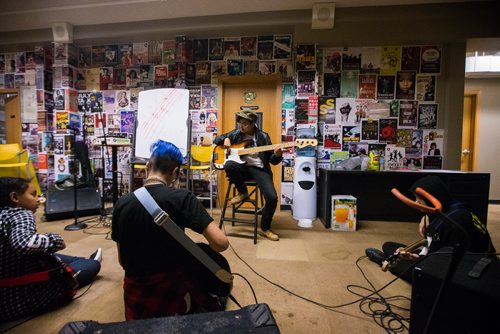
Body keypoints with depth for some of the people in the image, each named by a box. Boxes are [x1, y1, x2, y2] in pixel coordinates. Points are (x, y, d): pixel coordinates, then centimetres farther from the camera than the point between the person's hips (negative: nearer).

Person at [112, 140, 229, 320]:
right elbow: (221, 243, -24)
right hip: (174, 289, -4)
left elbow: (122, 260, 5)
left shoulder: (122, 204, -5)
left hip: (137, 294, 4)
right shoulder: (181, 198, -18)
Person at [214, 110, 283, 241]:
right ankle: (242, 192, -7)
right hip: (243, 168, 2)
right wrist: (225, 139, -2)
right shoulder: (236, 133, 8)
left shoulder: (263, 136, 2)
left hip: (259, 169, -1)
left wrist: (277, 155, -22)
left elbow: (272, 160, 2)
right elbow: (217, 139, 20)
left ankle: (265, 228, 6)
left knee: (272, 198, -21)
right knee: (228, 165, -34)